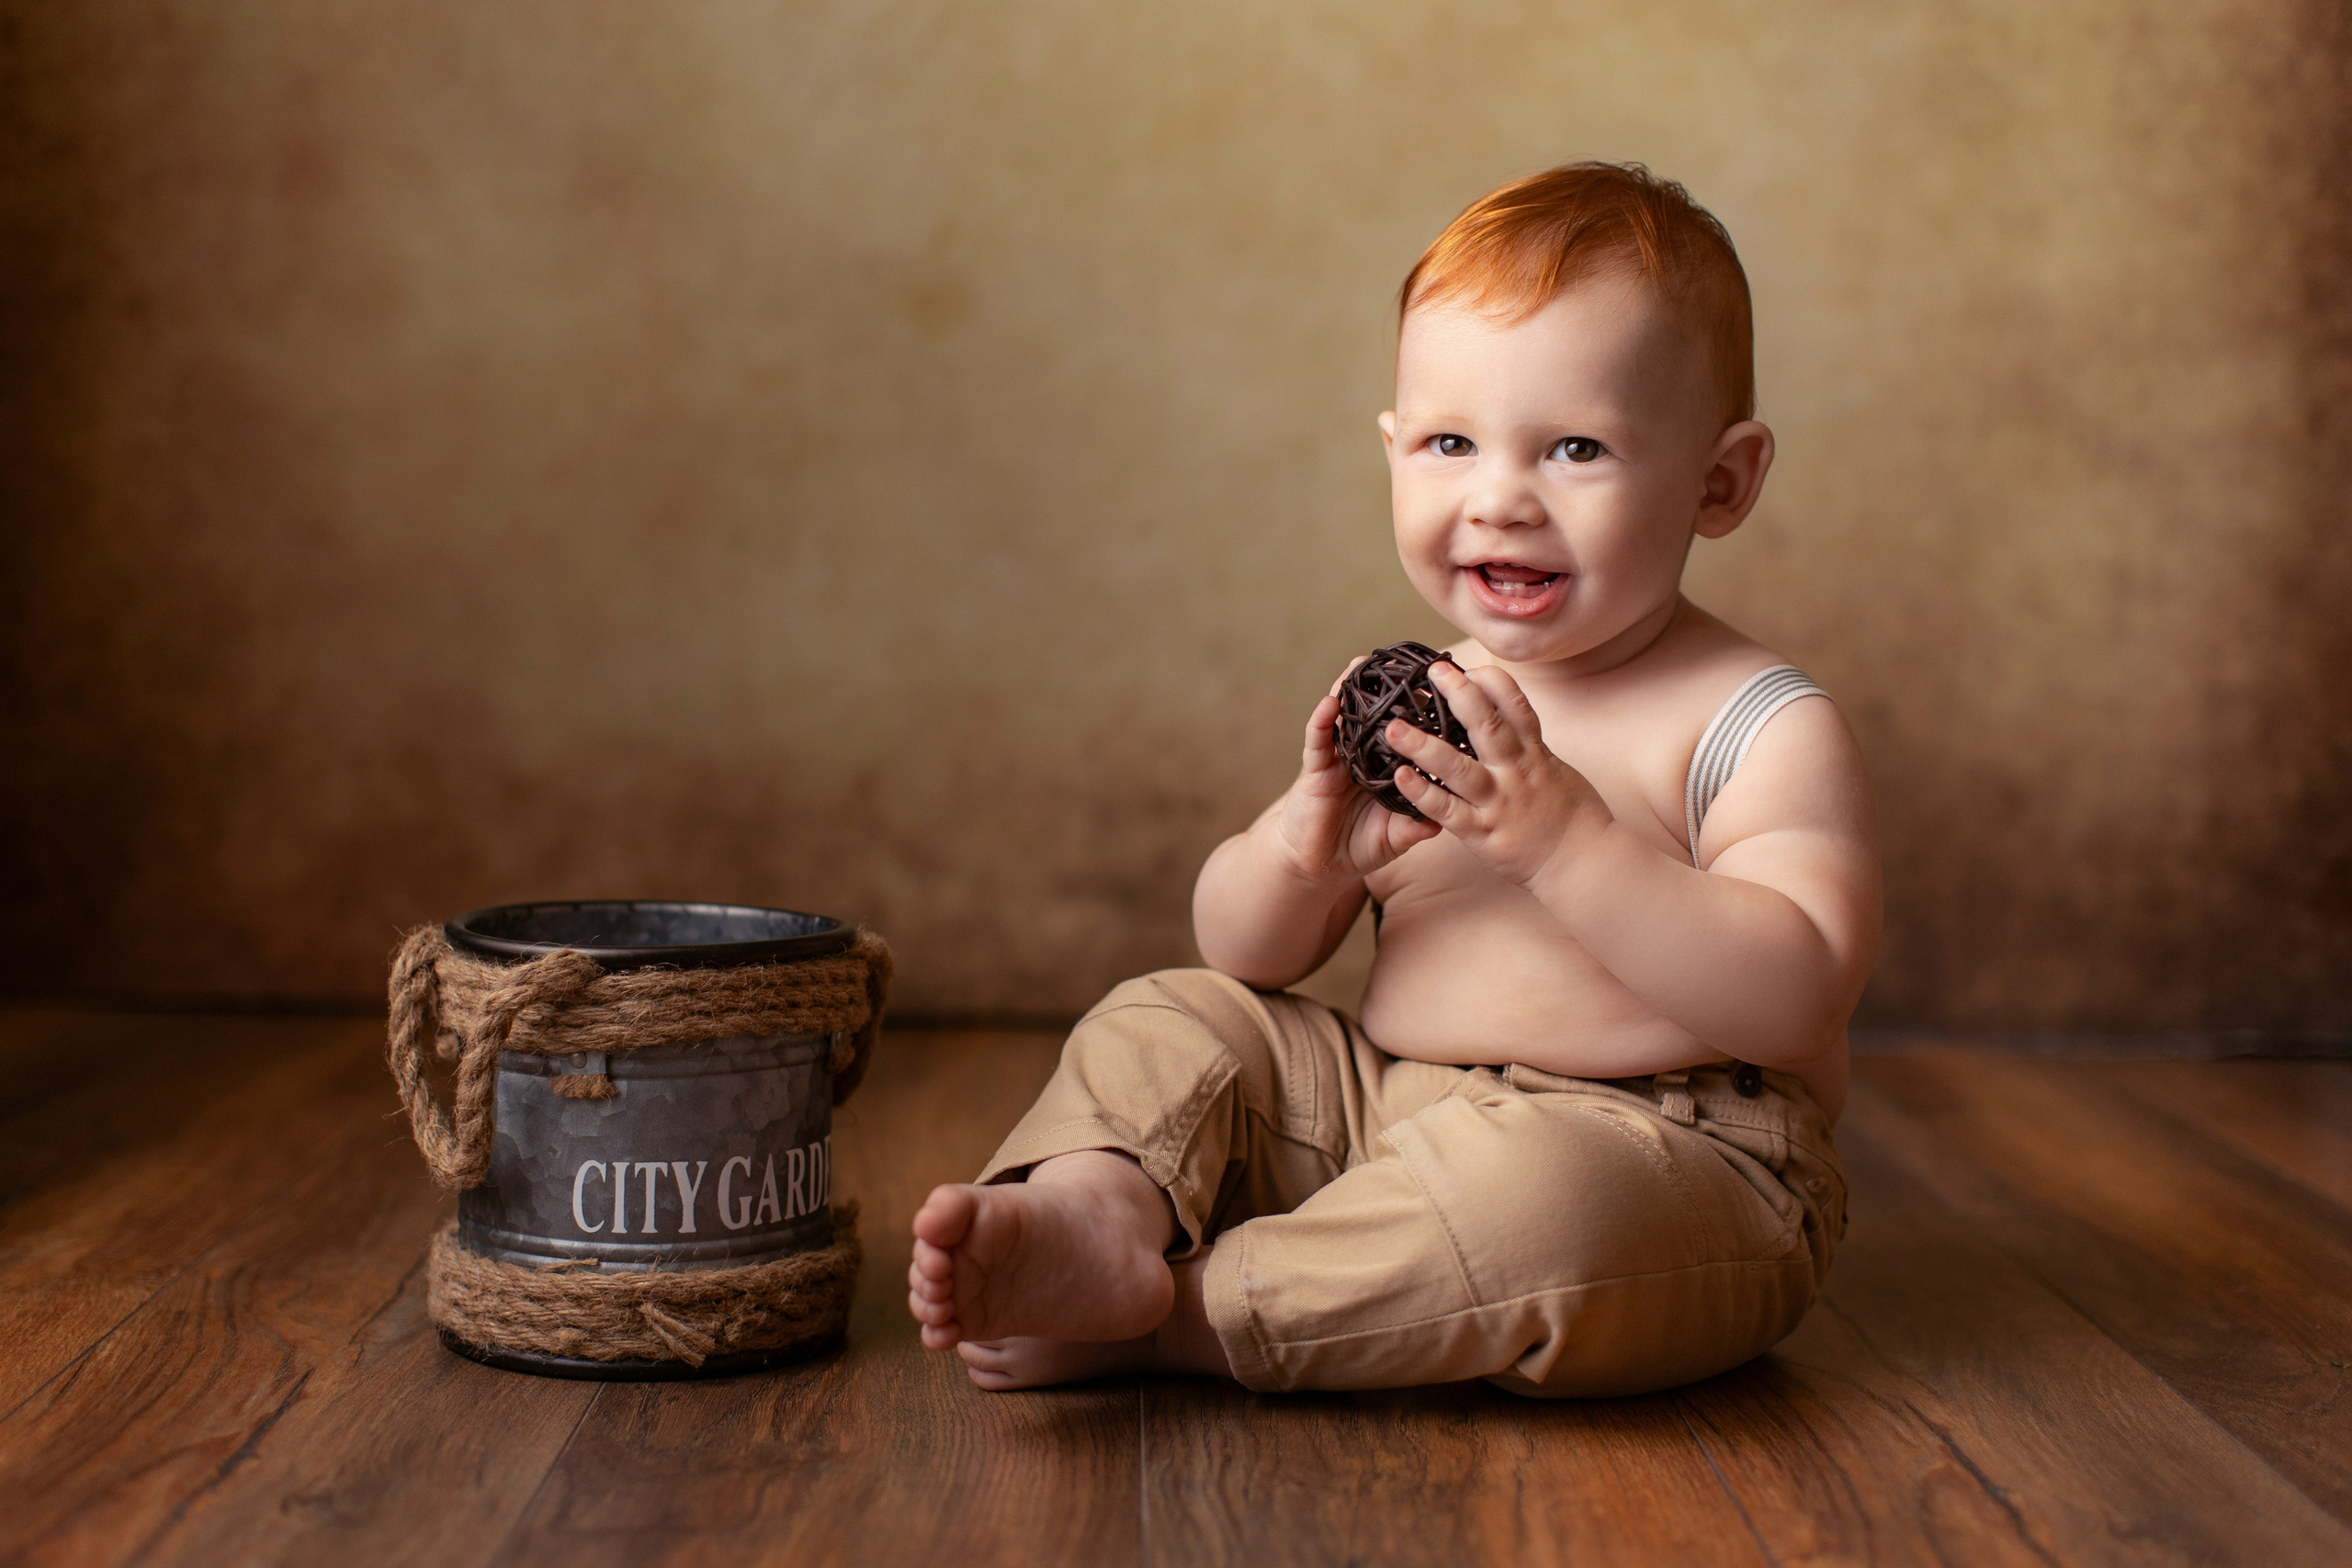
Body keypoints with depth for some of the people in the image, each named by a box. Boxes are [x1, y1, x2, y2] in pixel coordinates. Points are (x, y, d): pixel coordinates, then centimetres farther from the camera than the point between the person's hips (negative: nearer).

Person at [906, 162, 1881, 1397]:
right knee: (1168, 1026, 3)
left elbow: (1798, 996, -23)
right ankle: (1096, 1206, -28)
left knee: (1536, 1188, -38)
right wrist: (1305, 846, -15)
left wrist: (1561, 838, -29)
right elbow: (1245, 955, 9)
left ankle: (1169, 1316, -22)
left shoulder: (1763, 729, -9)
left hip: (1674, 1155, -6)